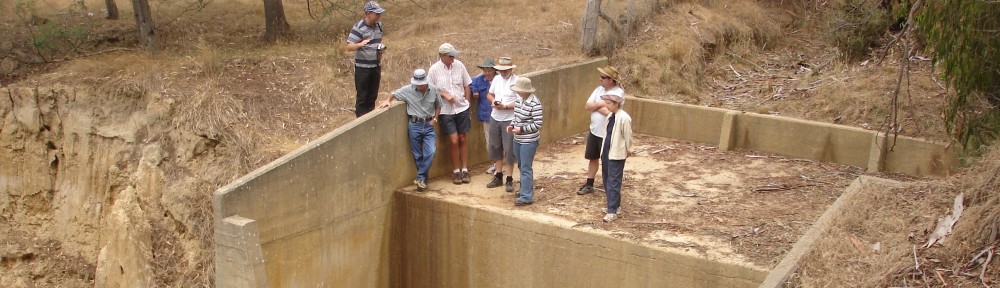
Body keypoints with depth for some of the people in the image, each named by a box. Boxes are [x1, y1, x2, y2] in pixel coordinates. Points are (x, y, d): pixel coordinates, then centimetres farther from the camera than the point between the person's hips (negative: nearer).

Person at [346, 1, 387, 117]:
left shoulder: (379, 25, 5)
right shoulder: (358, 28, -17)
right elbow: (349, 47, -21)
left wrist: (382, 48, 0)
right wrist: (360, 44, -41)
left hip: (376, 66, 6)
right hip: (362, 67, -6)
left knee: (373, 95, 13)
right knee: (362, 96, 2)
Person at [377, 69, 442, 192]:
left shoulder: (434, 90, 0)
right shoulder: (408, 90, -4)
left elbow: (438, 106, 14)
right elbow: (394, 94, 13)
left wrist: (434, 119, 3)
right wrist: (388, 101, -6)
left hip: (428, 125, 1)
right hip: (414, 125, -1)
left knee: (430, 152, -14)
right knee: (418, 155, 4)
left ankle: (420, 178, -3)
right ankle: (423, 179, 15)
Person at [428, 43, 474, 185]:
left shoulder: (459, 65, -1)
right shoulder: (434, 70, -7)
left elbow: (467, 86, 9)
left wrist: (467, 103, 6)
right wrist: (444, 95, -13)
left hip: (462, 108, 2)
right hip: (446, 111, -2)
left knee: (463, 140, 8)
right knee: (454, 140, -5)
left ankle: (464, 170, 17)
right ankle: (456, 171, 10)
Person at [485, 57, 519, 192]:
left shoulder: (517, 81, -14)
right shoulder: (496, 79, 6)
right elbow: (489, 94, 17)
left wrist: (505, 106, -24)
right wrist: (493, 101, -4)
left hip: (509, 120, -6)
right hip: (495, 118, 6)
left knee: (509, 150, -1)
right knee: (495, 148, 13)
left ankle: (510, 180, 10)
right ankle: (498, 176, 26)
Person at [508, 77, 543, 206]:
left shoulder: (535, 104, -20)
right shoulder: (519, 99, 4)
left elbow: (537, 124, -20)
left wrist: (521, 129, -21)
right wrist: (512, 125, 0)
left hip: (529, 141, -8)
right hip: (517, 139, 8)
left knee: (525, 168, -6)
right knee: (521, 166, 19)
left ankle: (526, 197, -1)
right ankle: (526, 189, 35)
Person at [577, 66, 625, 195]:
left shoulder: (618, 93, -17)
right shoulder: (599, 89, 4)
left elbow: (609, 111, -28)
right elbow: (587, 106, -2)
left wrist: (595, 106, -12)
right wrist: (600, 104, -18)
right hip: (594, 131, 7)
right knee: (592, 158, 15)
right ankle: (589, 185, 27)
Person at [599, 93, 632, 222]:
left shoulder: (624, 118, -18)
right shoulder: (610, 115, 7)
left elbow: (628, 136, -11)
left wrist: (628, 150, 0)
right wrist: (604, 151, 15)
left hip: (616, 155, -9)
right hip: (606, 153, 9)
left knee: (613, 183, -6)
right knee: (606, 180, 17)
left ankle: (612, 211, -2)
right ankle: (615, 204, 32)